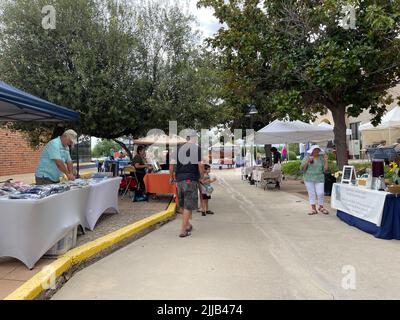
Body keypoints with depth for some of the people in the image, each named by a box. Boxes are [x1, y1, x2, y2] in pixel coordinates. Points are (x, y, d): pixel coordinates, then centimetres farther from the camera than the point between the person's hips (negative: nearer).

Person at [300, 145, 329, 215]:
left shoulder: (321, 158, 5)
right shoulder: (306, 158, 2)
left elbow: (325, 170, 3)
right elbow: (302, 169, -5)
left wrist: (326, 161, -5)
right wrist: (308, 161, -16)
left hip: (319, 179, 1)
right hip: (309, 179, -1)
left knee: (320, 193, -4)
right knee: (311, 193, 2)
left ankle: (321, 207, 18)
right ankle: (313, 209, 12)